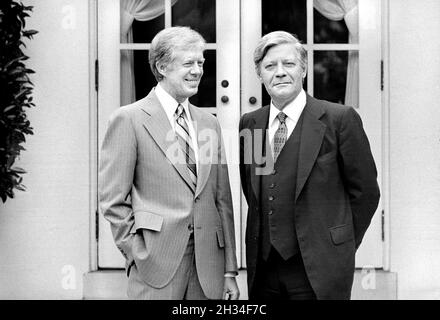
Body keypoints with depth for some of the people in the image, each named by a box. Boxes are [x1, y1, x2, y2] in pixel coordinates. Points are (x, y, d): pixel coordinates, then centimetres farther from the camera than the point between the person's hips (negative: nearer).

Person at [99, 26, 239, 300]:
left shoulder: (209, 123, 12)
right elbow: (113, 200, -5)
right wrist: (138, 254, -8)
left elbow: (222, 200, 12)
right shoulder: (129, 119, -4)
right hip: (156, 267, -4)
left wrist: (229, 272, 9)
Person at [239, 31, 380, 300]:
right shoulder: (249, 123, 7)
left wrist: (341, 248, 4)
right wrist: (269, 233, 12)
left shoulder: (340, 119, -6)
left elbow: (365, 191, -1)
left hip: (319, 270, -4)